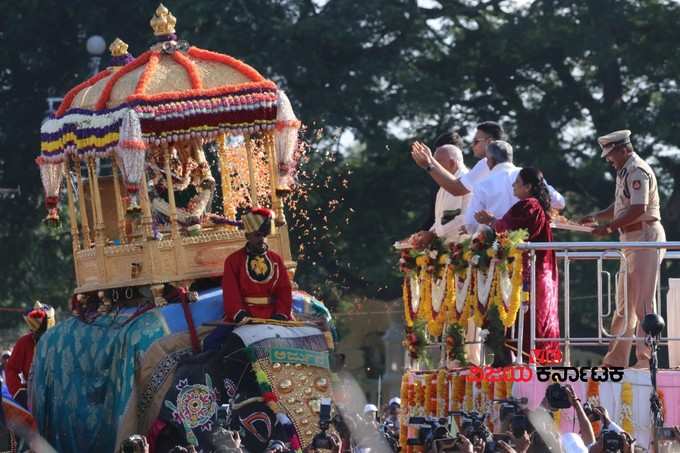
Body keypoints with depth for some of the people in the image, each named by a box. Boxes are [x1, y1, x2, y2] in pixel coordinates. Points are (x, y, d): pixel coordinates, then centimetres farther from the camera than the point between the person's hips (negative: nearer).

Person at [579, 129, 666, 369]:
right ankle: (616, 359, 16)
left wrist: (610, 226, -22)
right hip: (632, 240, 11)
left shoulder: (637, 171, -14)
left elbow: (639, 210, -24)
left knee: (643, 302, -10)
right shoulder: (624, 172, 17)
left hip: (645, 236, -11)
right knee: (624, 302, 12)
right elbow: (620, 207, 24)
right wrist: (596, 217, 10)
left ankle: (646, 358, -9)